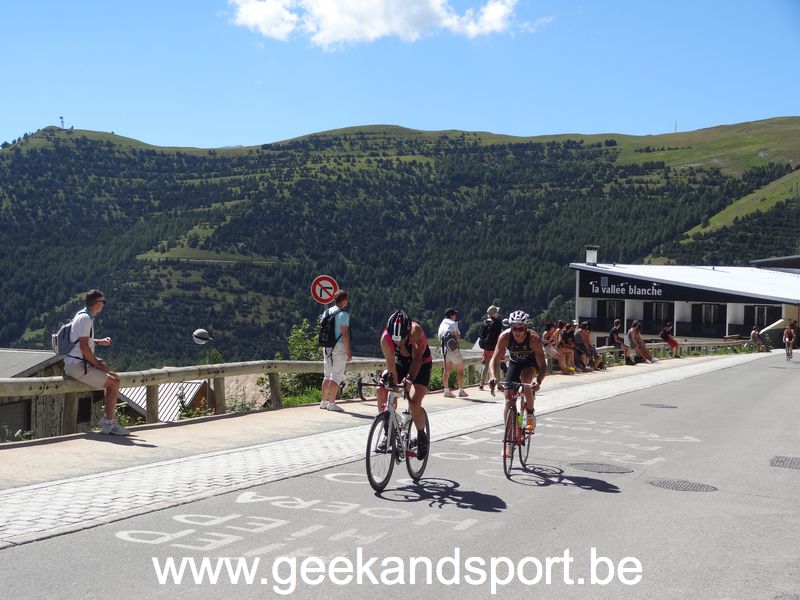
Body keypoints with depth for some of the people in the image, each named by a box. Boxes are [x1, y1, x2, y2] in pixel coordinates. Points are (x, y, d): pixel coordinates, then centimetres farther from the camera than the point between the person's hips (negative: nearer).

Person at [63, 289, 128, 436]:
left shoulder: (85, 316, 16)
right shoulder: (85, 318, -17)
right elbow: (83, 347, -22)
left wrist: (99, 342, 18)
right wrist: (97, 363, -13)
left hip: (81, 363, 11)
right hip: (77, 365, -11)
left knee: (115, 377, 13)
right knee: (113, 383, -14)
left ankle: (109, 419, 12)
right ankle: (109, 424, -10)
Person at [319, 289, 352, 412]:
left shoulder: (327, 311, 10)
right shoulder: (343, 314, -12)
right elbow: (344, 334, -16)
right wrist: (348, 352, -13)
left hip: (327, 347, 7)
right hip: (339, 347, -7)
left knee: (327, 375, 15)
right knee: (337, 376, -3)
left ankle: (324, 402, 19)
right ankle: (332, 403, -4)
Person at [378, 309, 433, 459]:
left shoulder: (416, 330, -34)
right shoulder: (385, 338, -27)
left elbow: (417, 358, -40)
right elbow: (391, 365, -24)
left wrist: (409, 378, -55)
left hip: (421, 365, -4)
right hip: (400, 363, 4)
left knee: (414, 404, -22)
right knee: (381, 390, -18)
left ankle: (421, 437, 6)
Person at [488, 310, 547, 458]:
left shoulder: (534, 338, -34)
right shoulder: (505, 336, -29)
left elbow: (542, 365, -35)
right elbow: (495, 359, -32)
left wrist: (538, 381, -54)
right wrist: (493, 376, -51)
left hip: (531, 363, -2)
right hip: (514, 363, 2)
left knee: (525, 378, -36)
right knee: (508, 398, -8)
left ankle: (530, 413, -11)